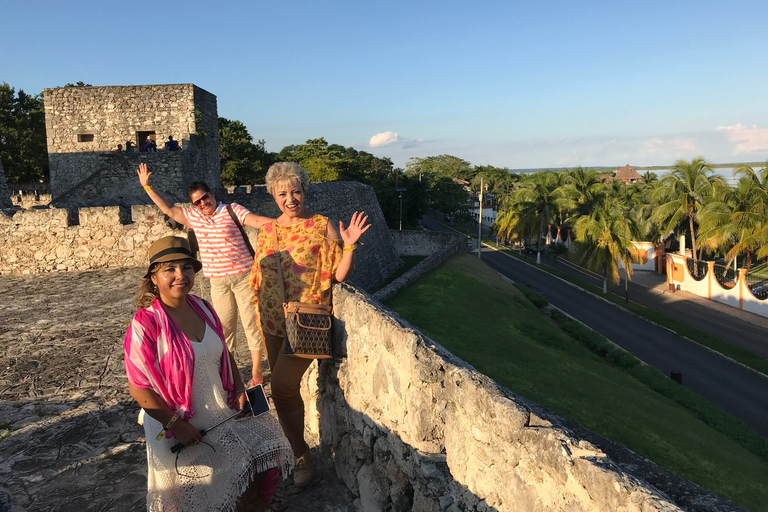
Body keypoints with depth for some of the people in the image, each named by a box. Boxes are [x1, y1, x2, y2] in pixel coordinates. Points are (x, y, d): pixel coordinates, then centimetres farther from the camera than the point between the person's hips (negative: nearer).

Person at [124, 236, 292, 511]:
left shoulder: (202, 308, -3)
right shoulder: (145, 324, -21)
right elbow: (138, 388, -19)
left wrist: (239, 390, 2)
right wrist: (175, 424, -18)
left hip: (223, 412, 6)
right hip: (181, 427, -5)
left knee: (266, 464, 9)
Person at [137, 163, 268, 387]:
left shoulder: (232, 210, -6)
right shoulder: (194, 217, 9)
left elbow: (257, 219, -19)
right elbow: (168, 209, 16)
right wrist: (147, 187, 12)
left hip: (243, 276, -4)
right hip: (218, 282, 5)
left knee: (251, 323, 0)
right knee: (224, 326, 9)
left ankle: (256, 370, 9)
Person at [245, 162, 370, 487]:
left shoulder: (322, 227, -7)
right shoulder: (267, 230, 8)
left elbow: (339, 275, -9)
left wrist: (349, 246, -24)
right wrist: (260, 313, 16)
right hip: (274, 323, 6)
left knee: (281, 387, -11)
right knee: (285, 389, 13)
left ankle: (301, 456, 11)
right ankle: (298, 452, 33)